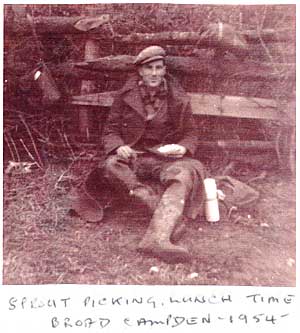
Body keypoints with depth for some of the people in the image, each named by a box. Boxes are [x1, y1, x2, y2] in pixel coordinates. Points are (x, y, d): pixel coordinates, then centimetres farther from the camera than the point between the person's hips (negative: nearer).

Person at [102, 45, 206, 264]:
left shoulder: (178, 99, 8)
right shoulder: (126, 96, 8)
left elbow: (191, 133, 11)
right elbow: (111, 129, 9)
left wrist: (183, 148, -13)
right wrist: (118, 147, -14)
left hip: (168, 157, 0)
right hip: (133, 156, 1)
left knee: (184, 172, -35)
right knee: (112, 165, -34)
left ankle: (157, 237, -54)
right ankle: (170, 217, -42)